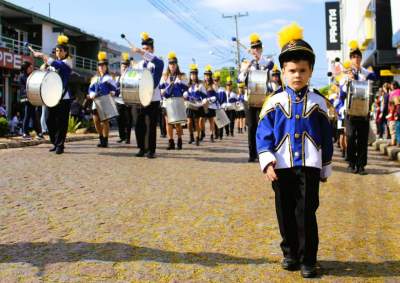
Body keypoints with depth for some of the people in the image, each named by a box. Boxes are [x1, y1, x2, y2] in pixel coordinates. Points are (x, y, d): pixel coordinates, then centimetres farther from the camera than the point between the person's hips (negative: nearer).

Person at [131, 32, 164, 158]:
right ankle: (142, 148, 13)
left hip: (153, 99, -4)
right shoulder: (139, 64, 16)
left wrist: (142, 53, -35)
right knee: (139, 125, 1)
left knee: (152, 126, -1)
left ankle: (151, 150, 7)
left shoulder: (157, 63, -1)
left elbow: (158, 61, -26)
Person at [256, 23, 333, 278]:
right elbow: (263, 134, -2)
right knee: (286, 214, 11)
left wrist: (326, 169, 10)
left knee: (306, 214, -3)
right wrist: (267, 162, -14)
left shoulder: (318, 103, 4)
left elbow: (327, 138, 9)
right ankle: (291, 253, 28)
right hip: (282, 166, 1)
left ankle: (308, 259, 9)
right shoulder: (274, 102, 1)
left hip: (309, 166, -1)